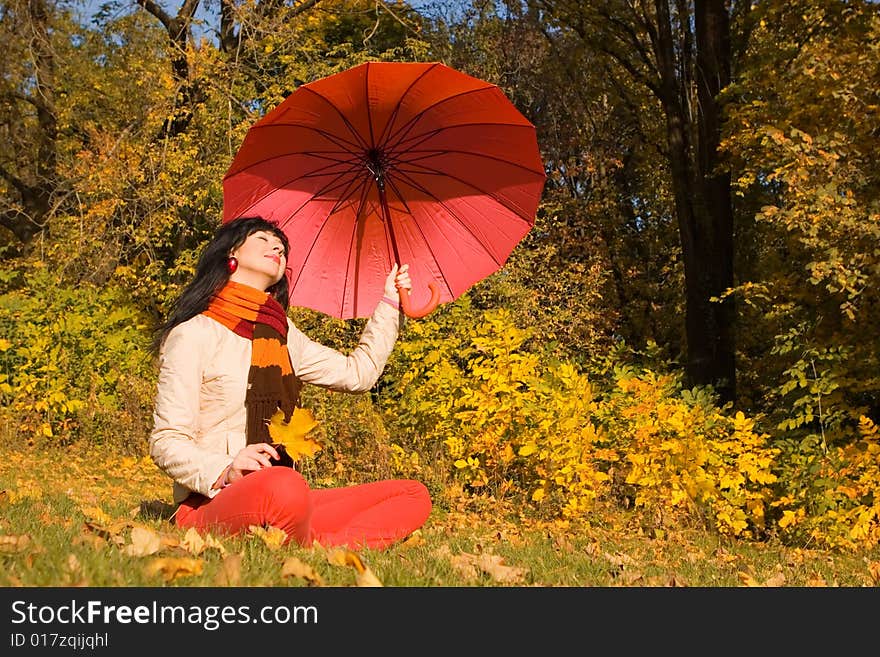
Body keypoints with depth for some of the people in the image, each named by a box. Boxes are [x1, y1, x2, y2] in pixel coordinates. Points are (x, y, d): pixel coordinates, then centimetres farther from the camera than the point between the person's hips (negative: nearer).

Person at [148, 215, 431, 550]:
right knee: (285, 487, -42)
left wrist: (389, 303, 27)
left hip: (283, 498, 8)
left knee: (414, 494, -7)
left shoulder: (283, 333, 19)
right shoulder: (194, 334, -2)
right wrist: (225, 471, -27)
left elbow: (358, 372, 27)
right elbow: (166, 442, -8)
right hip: (211, 505, -8)